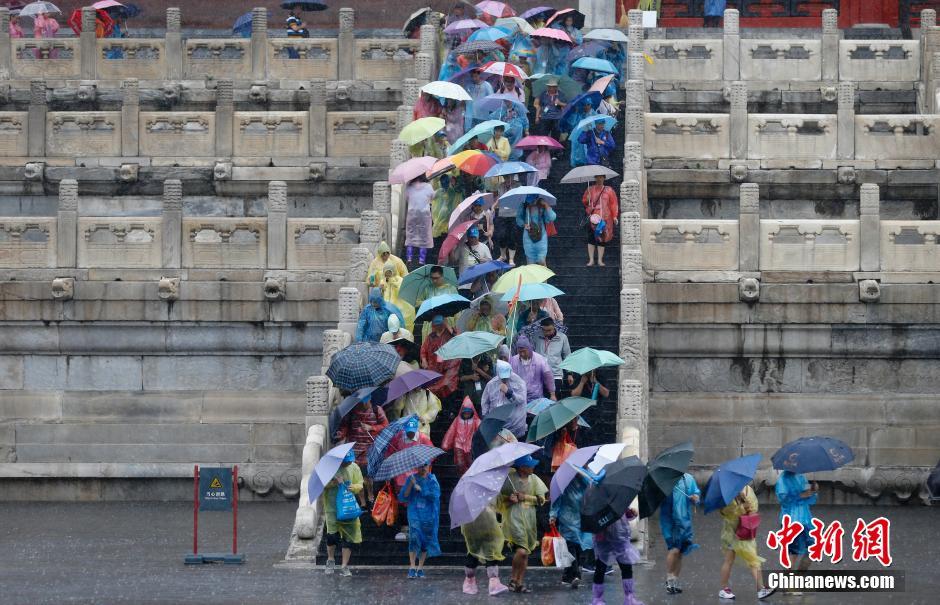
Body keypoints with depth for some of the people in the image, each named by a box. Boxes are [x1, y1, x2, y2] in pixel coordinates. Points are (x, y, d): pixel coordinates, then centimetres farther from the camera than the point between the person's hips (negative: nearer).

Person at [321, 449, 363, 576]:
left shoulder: (354, 468, 5)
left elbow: (360, 485, 10)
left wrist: (354, 487, -14)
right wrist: (333, 482, -24)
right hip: (332, 507, -3)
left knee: (349, 537, -1)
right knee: (332, 534, -11)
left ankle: (344, 567, 7)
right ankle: (330, 560, 16)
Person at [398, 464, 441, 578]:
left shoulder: (432, 480, 5)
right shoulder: (412, 479, 6)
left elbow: (435, 495, -10)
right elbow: (402, 497, 1)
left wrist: (420, 489, -11)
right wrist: (410, 485, -12)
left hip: (428, 515, 1)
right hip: (414, 513, -1)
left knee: (426, 540, 3)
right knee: (414, 537, -18)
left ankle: (420, 567, 13)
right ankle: (412, 567, -17)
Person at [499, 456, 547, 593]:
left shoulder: (533, 479, 8)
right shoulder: (509, 478, -4)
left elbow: (541, 499, 6)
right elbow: (501, 501, 4)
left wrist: (526, 497, -8)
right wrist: (510, 500, -16)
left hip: (529, 518, 5)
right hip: (514, 518, -5)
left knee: (525, 553, 6)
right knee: (521, 550, -20)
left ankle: (520, 582, 14)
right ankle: (513, 579, -3)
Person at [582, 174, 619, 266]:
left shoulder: (609, 190, 9)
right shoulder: (590, 190, 11)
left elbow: (614, 204, 6)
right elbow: (583, 201, 14)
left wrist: (615, 216, -2)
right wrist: (587, 200, -10)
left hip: (605, 219, 0)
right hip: (592, 217, 0)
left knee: (602, 239, 0)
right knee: (591, 238, -7)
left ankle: (600, 260, 7)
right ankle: (591, 260, 0)